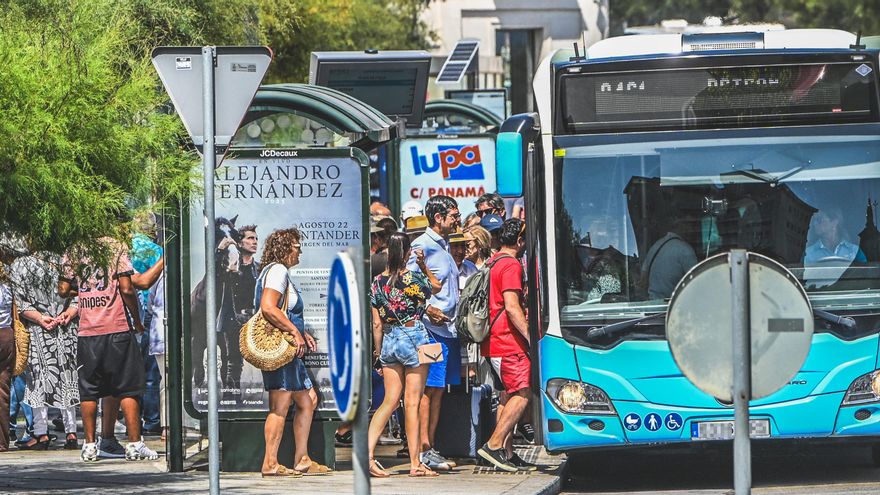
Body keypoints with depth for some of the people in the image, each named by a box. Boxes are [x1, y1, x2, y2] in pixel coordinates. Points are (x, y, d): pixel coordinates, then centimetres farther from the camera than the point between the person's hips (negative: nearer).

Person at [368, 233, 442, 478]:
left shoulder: (377, 282, 2)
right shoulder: (413, 278, -12)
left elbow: (376, 324, 6)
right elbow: (436, 286, 9)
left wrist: (378, 353, 14)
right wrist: (424, 266, 19)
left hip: (389, 341, 5)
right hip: (413, 339, -5)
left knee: (390, 401, 7)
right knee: (412, 402, -1)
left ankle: (367, 455, -6)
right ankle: (415, 463, 2)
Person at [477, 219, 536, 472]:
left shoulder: (493, 263, 18)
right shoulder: (511, 265, -12)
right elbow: (512, 306, -20)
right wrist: (530, 337, -19)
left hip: (493, 343, 10)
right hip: (509, 343, -10)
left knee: (508, 396, 12)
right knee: (523, 394, -10)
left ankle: (507, 454, 10)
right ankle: (494, 445, -15)